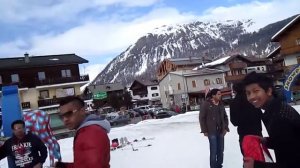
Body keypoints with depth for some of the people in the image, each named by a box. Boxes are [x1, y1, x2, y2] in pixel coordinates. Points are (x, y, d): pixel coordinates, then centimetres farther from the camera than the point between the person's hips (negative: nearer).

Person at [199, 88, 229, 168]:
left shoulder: (221, 104, 7)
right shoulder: (206, 104, -10)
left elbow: (225, 117, 15)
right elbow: (202, 118, -9)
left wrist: (226, 128, 6)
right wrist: (204, 130, -9)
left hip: (221, 131, 6)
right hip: (212, 132, -5)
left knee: (220, 150, 13)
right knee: (213, 151, -3)